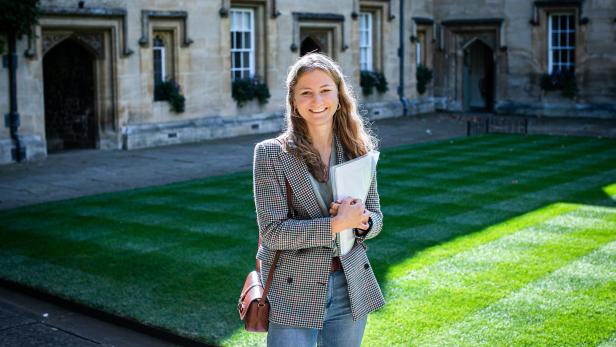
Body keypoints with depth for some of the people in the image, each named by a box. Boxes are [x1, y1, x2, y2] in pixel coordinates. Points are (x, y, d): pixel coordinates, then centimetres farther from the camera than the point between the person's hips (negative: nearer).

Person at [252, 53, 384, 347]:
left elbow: (375, 218, 8)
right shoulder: (271, 154, -9)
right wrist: (336, 224, -22)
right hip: (295, 294, -4)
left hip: (351, 290, 4)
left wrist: (362, 220, -15)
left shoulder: (359, 151, 3)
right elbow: (272, 231, -14)